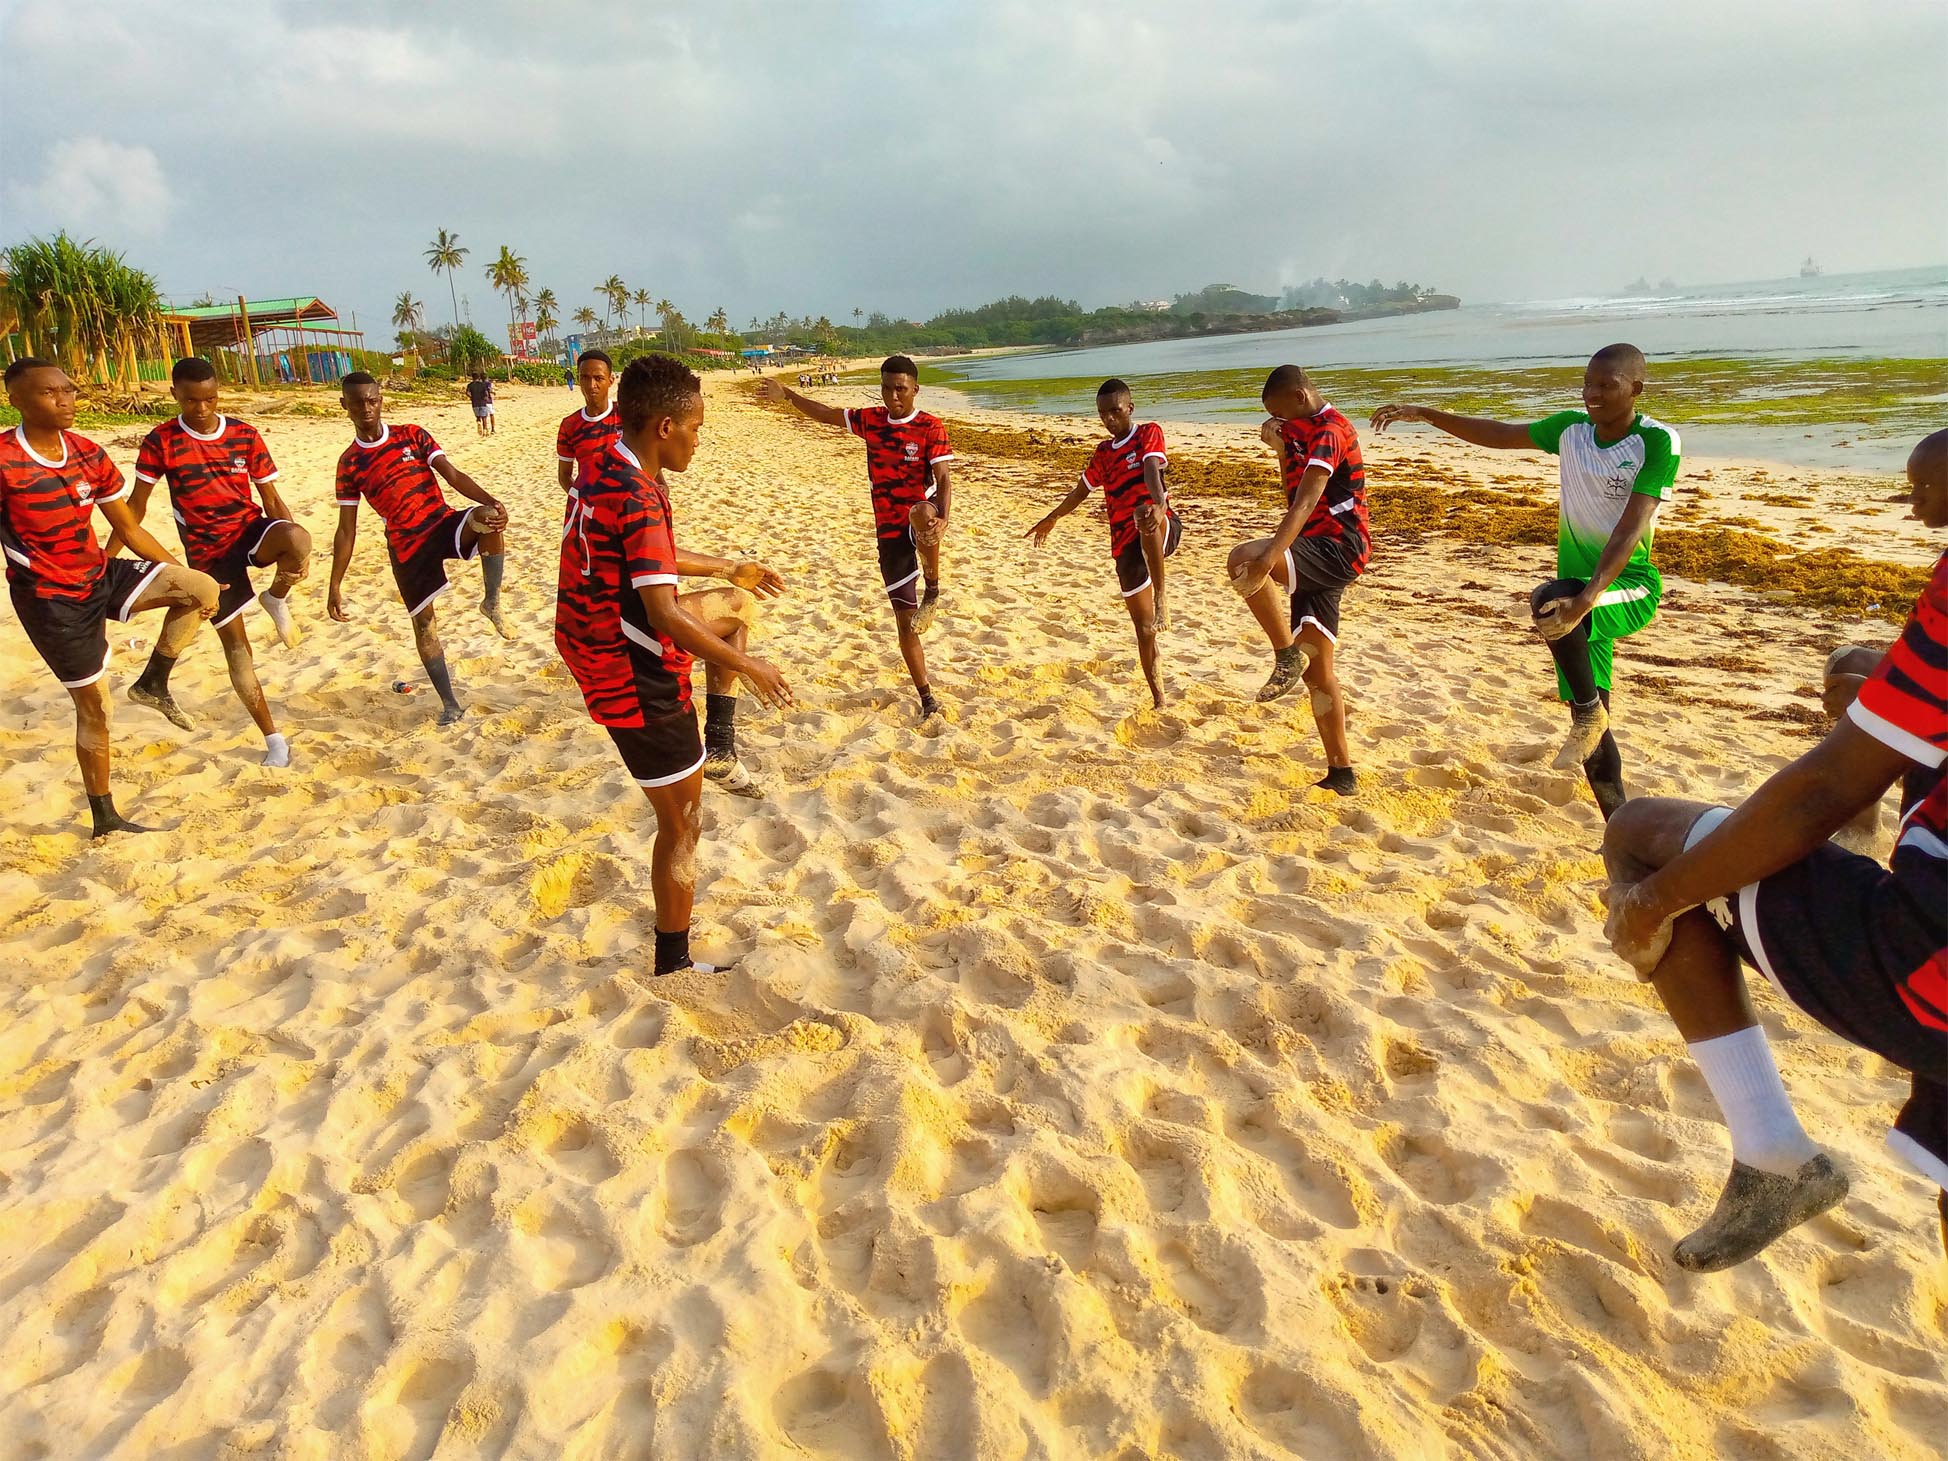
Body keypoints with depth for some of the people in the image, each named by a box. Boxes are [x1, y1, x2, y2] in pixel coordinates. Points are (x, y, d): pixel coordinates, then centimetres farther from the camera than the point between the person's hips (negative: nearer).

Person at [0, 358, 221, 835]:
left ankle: (153, 683, 5)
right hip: (51, 599, -5)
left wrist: (184, 576, 7)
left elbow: (129, 528, 7)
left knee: (202, 590, -16)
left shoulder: (89, 455, -1)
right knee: (93, 707, 1)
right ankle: (104, 819, 18)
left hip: (100, 576, 5)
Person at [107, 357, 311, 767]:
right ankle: (273, 737, 12)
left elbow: (271, 499, -1)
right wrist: (105, 558, -3)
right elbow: (135, 507, 0)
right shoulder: (160, 442, -8)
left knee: (298, 538, -37)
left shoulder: (245, 435, -3)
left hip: (251, 531, 1)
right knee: (234, 641, 1)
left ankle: (276, 598, -3)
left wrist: (296, 549, -15)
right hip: (207, 552, 0)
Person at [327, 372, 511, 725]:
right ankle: (449, 704, 13)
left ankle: (492, 603, -15)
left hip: (444, 524, -1)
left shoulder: (412, 436, 2)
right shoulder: (349, 464, 1)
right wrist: (335, 585, 0)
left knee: (489, 518, -33)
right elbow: (346, 529, 4)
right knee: (423, 621, 1)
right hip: (406, 546, 1)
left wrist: (491, 502, -26)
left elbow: (453, 475, -6)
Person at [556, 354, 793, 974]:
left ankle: (719, 750, 21)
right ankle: (674, 966, 19)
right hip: (636, 680, -9)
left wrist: (730, 568, 28)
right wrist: (746, 666, -20)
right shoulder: (640, 499, -26)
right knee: (681, 827, 4)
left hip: (599, 643, 9)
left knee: (741, 604, 25)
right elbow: (666, 616, -32)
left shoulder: (603, 475, 4)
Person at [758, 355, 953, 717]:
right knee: (905, 621, 6)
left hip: (923, 521, -5)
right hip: (889, 531, 5)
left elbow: (942, 479, -14)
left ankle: (933, 590, -19)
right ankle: (927, 700, 17)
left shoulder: (931, 428, -6)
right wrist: (787, 394, 4)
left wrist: (942, 519, -30)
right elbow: (826, 414, 15)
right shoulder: (871, 420, 8)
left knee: (921, 514, -44)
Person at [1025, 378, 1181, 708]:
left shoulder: (1149, 433, -1)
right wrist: (1052, 519, 45)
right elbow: (1082, 489, 34)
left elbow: (1151, 470, -23)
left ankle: (1160, 596, -37)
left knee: (1145, 517, -44)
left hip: (1160, 531, -6)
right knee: (1144, 629, 8)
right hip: (1126, 544, 6)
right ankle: (1158, 697, 19)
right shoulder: (1103, 453, 17)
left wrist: (1159, 504, -42)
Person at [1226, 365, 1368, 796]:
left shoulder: (1330, 431, -12)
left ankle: (1288, 655, -20)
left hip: (1339, 549, -10)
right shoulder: (1306, 431, 19)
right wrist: (1281, 448, 12)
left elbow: (1306, 502, -28)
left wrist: (1270, 556, -40)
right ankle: (1341, 775, 17)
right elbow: (1295, 498, 28)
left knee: (1243, 559, -34)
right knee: (1318, 670, 10)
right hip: (1316, 557, 10)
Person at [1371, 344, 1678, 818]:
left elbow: (1629, 530, -25)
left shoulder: (1657, 441, -16)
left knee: (1547, 601, -38)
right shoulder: (1571, 427, 1)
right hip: (1581, 590, 6)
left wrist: (1583, 601, -37)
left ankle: (1590, 711, -16)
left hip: (1629, 587, -6)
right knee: (1589, 726, 6)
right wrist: (1424, 414, 6)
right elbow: (1498, 434, 13)